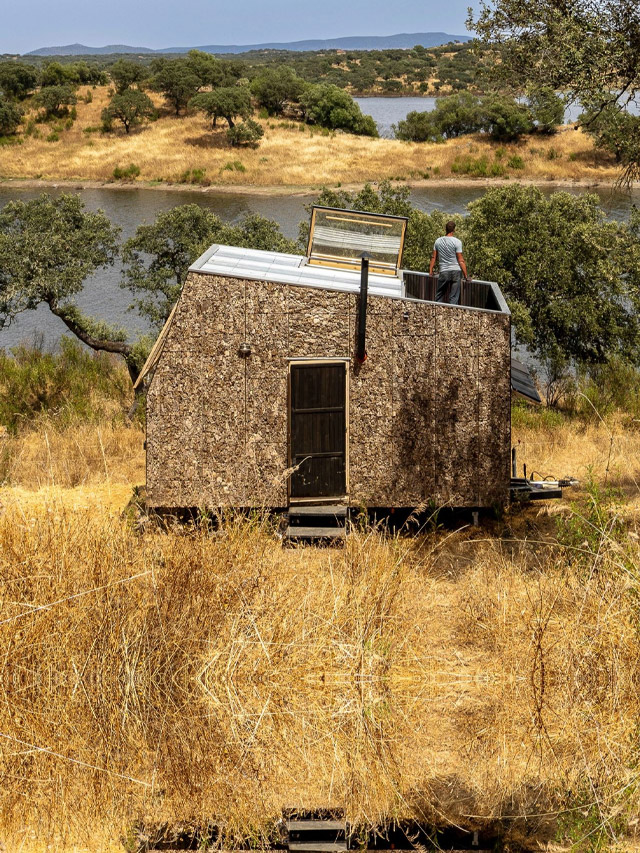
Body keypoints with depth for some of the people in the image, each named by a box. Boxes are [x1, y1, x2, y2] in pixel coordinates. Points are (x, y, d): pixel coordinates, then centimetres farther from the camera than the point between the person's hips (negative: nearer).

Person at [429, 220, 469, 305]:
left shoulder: (438, 241, 3)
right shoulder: (457, 242, -9)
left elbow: (433, 257, 8)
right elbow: (460, 260, -9)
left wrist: (430, 271, 18)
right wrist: (466, 275, -3)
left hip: (443, 272, 2)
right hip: (456, 271, -2)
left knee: (439, 296, 14)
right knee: (454, 298, 1)